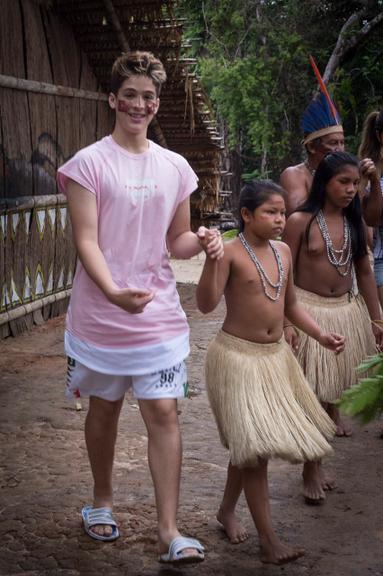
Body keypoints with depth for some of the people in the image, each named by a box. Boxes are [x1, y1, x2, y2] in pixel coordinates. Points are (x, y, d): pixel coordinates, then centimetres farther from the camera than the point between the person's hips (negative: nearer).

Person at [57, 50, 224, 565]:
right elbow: (86, 241, -13)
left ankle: (169, 533, 2)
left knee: (164, 412, -3)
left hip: (159, 314, 2)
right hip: (102, 313, -2)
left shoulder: (175, 168, 7)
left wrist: (202, 241, -10)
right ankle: (102, 500, 37)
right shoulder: (89, 163, -6)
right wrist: (114, 292, -30)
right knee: (104, 407, 14)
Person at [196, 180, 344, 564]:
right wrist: (212, 258, -34)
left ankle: (227, 510, 37)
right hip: (238, 356, -7)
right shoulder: (231, 252, -14)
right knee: (254, 443, -7)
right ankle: (268, 539, 1)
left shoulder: (283, 251, 6)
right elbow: (206, 305, -23)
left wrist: (321, 336, 9)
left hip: (276, 356, 7)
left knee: (249, 443, 16)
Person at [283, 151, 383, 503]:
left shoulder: (355, 222, 6)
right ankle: (311, 469, 10)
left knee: (334, 384, 9)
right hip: (308, 310, -4)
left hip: (347, 310, 5)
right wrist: (285, 322, -15)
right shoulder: (300, 221, -10)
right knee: (310, 391, -1)